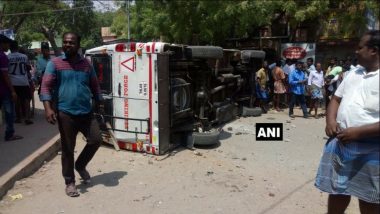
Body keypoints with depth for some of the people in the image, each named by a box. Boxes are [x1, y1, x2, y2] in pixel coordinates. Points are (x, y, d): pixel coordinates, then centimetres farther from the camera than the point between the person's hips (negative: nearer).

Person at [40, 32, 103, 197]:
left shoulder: (86, 64, 9)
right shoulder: (54, 63, -1)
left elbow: (94, 86, 17)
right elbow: (46, 86, -9)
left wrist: (99, 105, 17)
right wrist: (48, 108, -21)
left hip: (86, 112, 4)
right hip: (65, 113, -3)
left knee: (96, 140, 3)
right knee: (68, 149, 3)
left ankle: (80, 165, 29)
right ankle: (69, 182, 18)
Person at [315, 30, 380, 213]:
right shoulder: (353, 75, 11)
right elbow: (336, 99, 17)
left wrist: (358, 132, -22)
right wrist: (331, 120, -1)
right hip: (340, 142, 6)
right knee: (337, 191, 18)